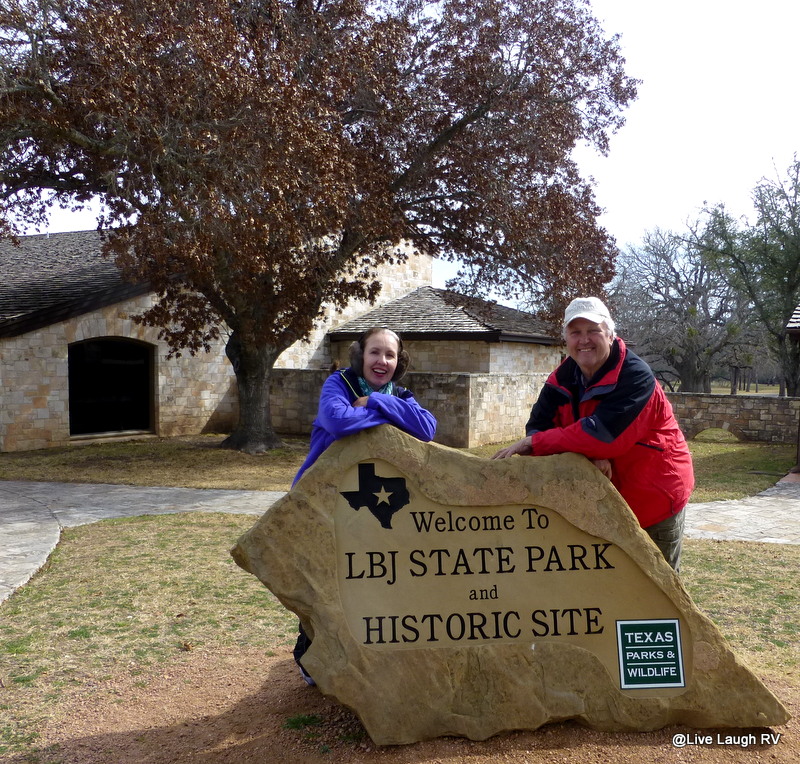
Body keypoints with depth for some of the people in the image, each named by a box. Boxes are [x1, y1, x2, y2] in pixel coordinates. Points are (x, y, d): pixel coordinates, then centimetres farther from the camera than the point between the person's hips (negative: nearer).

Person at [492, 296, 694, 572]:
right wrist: (588, 454, -30)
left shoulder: (635, 376, -24)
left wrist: (531, 443, -33)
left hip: (654, 494, -6)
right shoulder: (562, 379, -3)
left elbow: (603, 433, -35)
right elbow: (539, 425, -12)